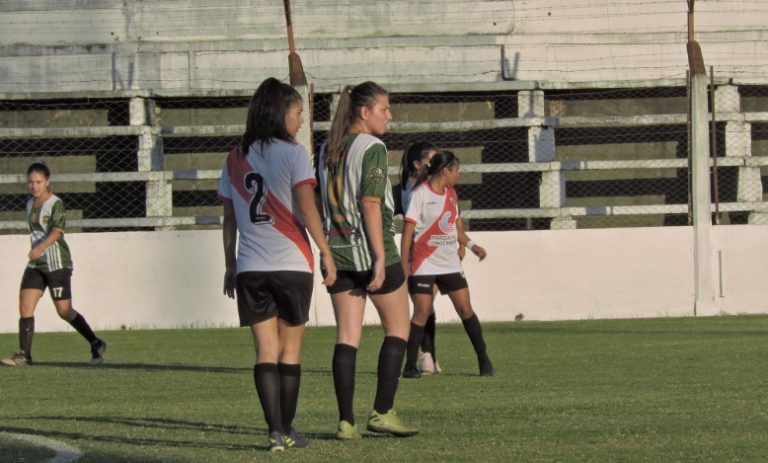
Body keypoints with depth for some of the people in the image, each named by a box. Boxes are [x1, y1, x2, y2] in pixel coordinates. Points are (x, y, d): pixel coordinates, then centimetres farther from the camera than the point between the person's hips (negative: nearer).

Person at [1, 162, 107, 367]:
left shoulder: (55, 204, -12)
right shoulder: (30, 204, 11)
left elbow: (57, 231, -25)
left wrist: (41, 247, -40)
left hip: (57, 264, -7)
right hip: (36, 265, 7)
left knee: (64, 311, 0)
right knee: (25, 307, -7)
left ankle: (96, 345, 17)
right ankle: (24, 355, -7)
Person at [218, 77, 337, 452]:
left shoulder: (235, 159, 10)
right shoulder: (292, 153, -4)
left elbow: (229, 217, 12)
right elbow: (307, 206, -12)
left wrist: (230, 266, 18)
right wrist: (325, 252, -9)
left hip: (250, 268, 3)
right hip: (291, 264, -3)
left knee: (266, 352, 3)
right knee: (290, 351, 7)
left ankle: (276, 430, -6)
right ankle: (287, 431, 9)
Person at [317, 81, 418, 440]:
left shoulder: (327, 151, 11)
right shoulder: (372, 148, -10)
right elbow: (370, 204, -17)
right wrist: (380, 258, -17)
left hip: (337, 251, 6)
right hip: (371, 250, -6)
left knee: (347, 336, 5)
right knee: (397, 329, 8)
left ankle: (346, 421, -1)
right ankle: (382, 412, 3)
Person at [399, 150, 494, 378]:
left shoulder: (451, 194, 12)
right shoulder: (420, 194, -9)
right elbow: (408, 231, -11)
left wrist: (470, 245, 3)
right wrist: (404, 264, -15)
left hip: (450, 263, 6)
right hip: (424, 264, -6)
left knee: (466, 309, 1)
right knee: (422, 312, -9)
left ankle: (483, 360, 9)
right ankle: (410, 366, -1)